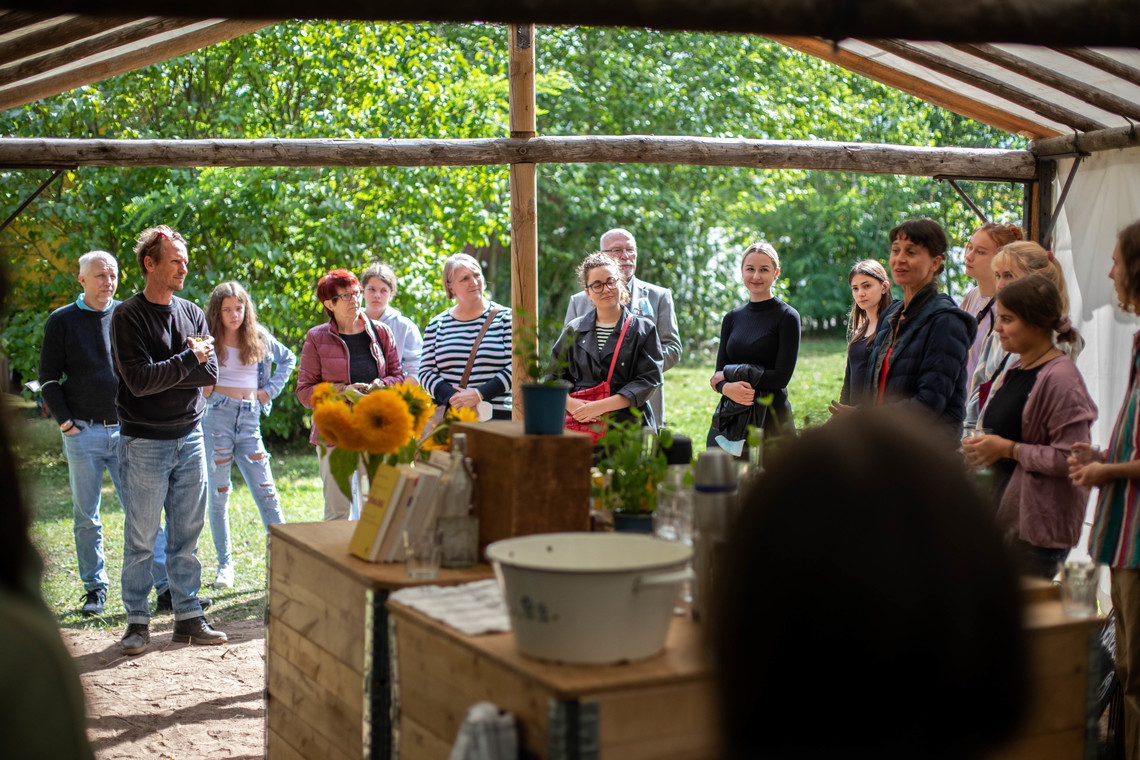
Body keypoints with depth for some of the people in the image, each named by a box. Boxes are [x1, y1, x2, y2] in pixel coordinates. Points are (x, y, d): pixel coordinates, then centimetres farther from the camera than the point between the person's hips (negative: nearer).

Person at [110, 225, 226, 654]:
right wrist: (188, 360, -12)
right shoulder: (128, 316, -7)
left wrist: (164, 373, -13)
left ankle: (188, 618, 16)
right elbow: (139, 380, -18)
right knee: (140, 539, 1)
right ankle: (137, 622, 10)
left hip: (189, 437, 5)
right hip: (144, 442, -5)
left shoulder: (191, 313, 10)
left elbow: (210, 374, -1)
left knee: (187, 537, 9)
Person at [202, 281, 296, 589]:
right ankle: (225, 564, 11)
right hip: (217, 418, -2)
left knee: (266, 492, -1)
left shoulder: (259, 338, 8)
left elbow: (288, 358, 23)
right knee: (218, 495, 3)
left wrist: (271, 389, 12)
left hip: (250, 421, 2)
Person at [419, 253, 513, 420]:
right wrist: (453, 397, -10)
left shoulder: (505, 318, 7)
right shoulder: (437, 325, 13)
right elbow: (425, 373, 8)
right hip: (448, 417, 1)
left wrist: (478, 395, -13)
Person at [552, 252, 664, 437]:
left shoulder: (643, 329, 6)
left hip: (629, 427, -1)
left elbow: (648, 380, -4)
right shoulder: (574, 330, 14)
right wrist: (570, 403, -7)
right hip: (581, 425, 2)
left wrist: (602, 406, -13)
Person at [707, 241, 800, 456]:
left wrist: (731, 372, -6)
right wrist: (727, 388, -15)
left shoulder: (787, 317, -1)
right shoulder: (732, 318, 14)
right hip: (730, 419, 4)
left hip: (771, 419, -4)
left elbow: (782, 376, -9)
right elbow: (719, 374, 8)